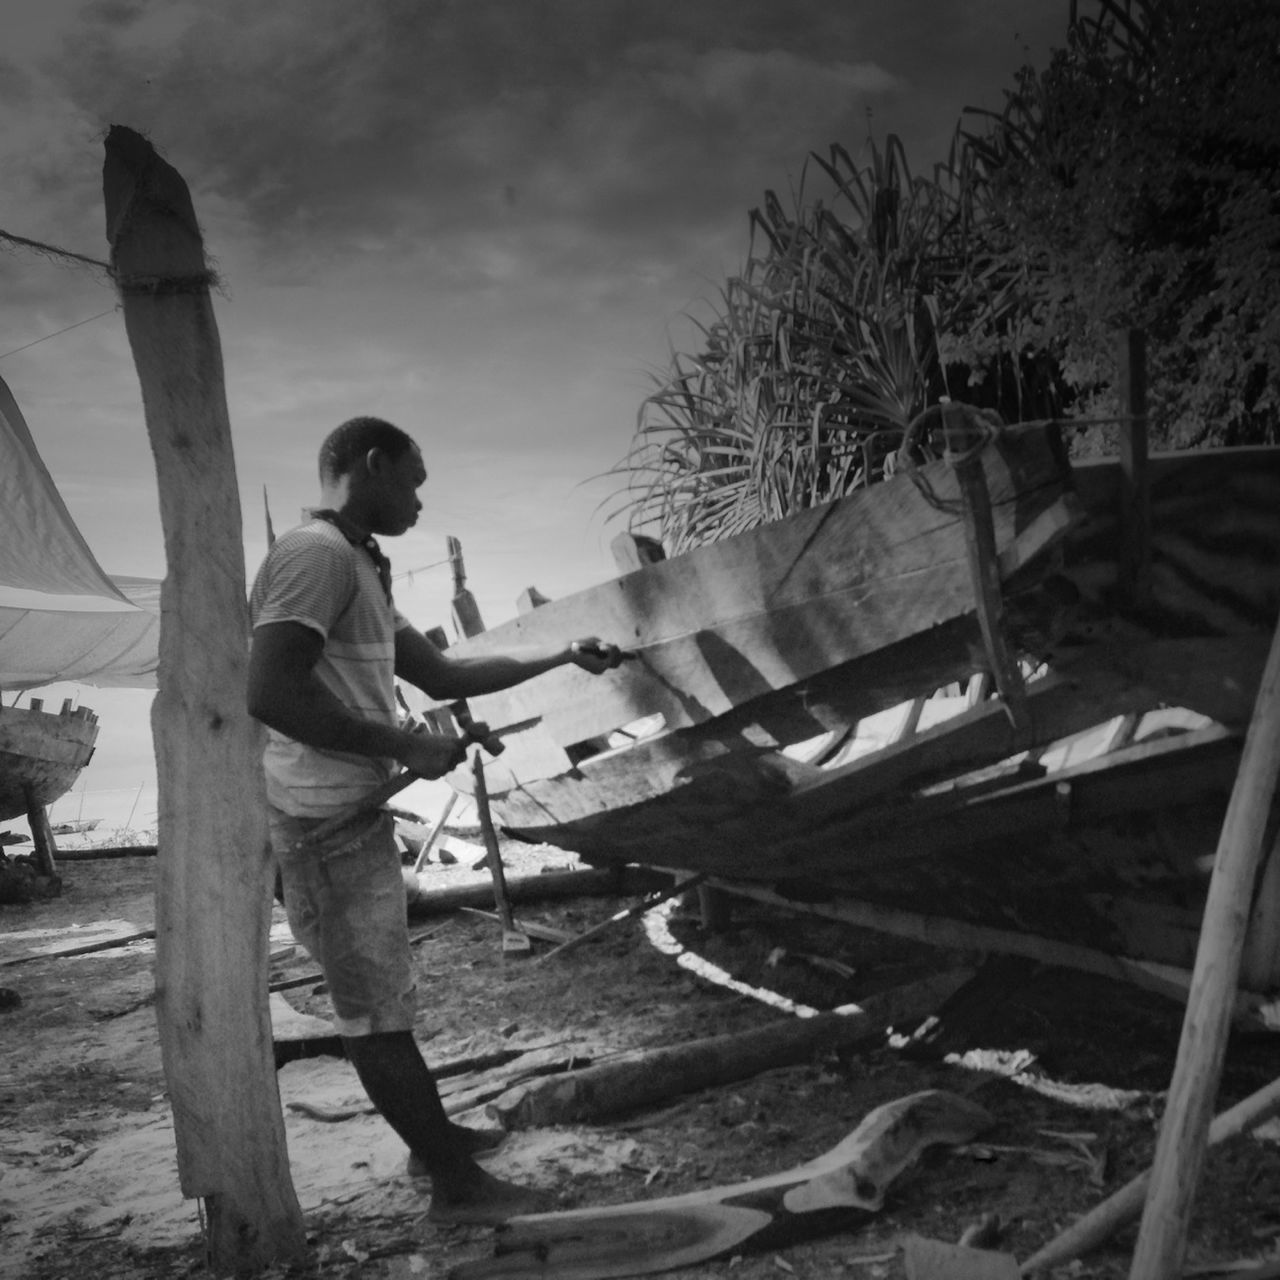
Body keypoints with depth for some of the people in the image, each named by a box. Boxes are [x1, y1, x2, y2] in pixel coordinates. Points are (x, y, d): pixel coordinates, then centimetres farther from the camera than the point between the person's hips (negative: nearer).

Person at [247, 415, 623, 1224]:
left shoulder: (356, 565, 17)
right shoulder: (317, 552, -16)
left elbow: (442, 674, 21)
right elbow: (271, 695, -26)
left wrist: (564, 655, 20)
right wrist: (408, 747, -20)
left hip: (355, 815, 10)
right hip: (328, 821, -10)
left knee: (382, 994, 20)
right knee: (376, 1008, -1)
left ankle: (435, 1136, 34)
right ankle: (457, 1184, 8)